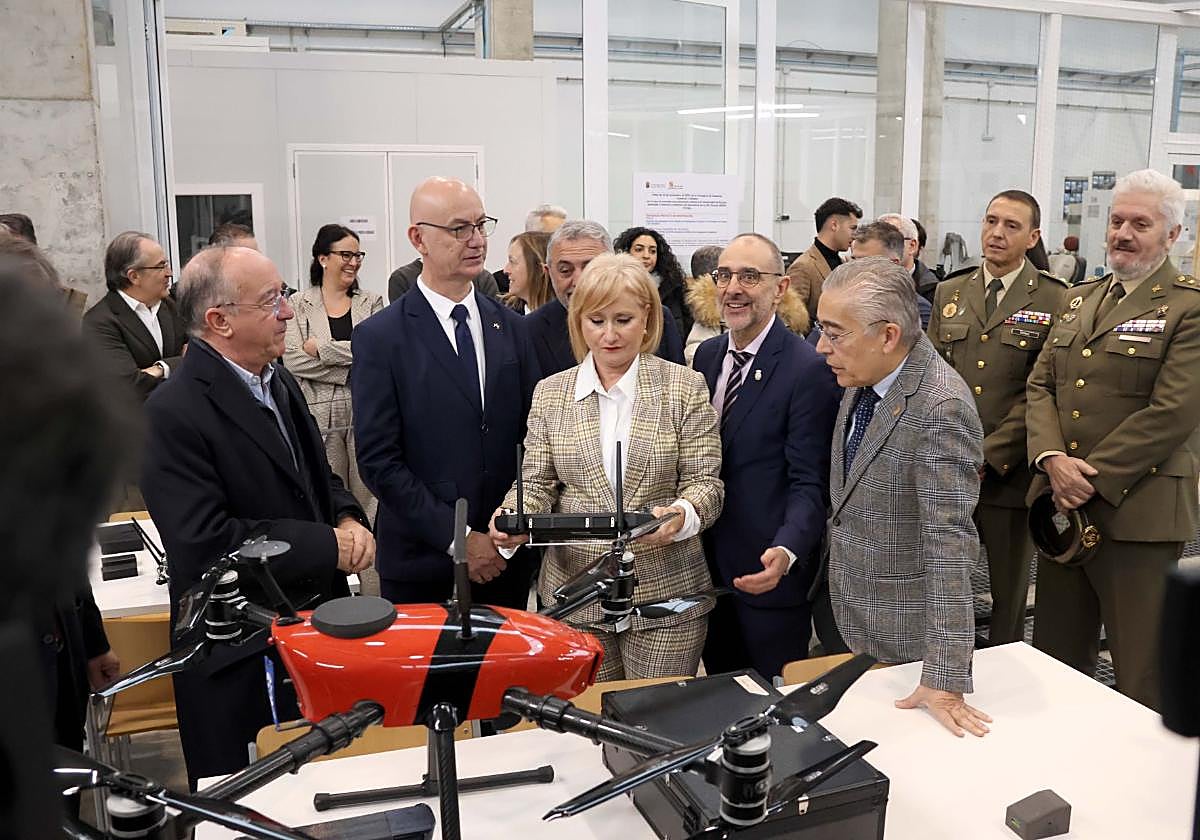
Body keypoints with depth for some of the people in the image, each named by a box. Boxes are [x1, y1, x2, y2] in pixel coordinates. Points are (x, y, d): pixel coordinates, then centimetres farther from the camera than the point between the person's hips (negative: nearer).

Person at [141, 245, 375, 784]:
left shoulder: (278, 382, 8)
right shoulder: (175, 413, -18)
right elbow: (204, 541, -25)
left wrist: (348, 521, -4)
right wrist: (327, 545, -19)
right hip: (242, 659, -7)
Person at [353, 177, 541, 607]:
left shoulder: (512, 326, 5)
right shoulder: (380, 337, -8)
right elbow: (379, 460, -11)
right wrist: (457, 537, -14)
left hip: (507, 557, 4)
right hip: (421, 562, -3)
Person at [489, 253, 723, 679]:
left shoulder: (685, 387, -2)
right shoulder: (550, 392, 5)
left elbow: (704, 482, -4)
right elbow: (536, 483, 5)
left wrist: (681, 515, -25)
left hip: (666, 593, -1)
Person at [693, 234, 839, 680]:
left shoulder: (809, 369, -16)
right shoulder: (707, 354, 6)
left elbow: (809, 484, -17)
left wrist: (786, 552, -32)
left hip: (766, 573, -6)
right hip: (709, 567, 6)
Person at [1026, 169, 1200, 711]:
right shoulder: (1077, 299, 15)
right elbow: (1041, 386, 9)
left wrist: (1092, 479, -15)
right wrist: (1053, 459, -8)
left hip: (1138, 513, -6)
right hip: (1062, 505, 6)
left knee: (1141, 677, 3)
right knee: (1055, 659, 16)